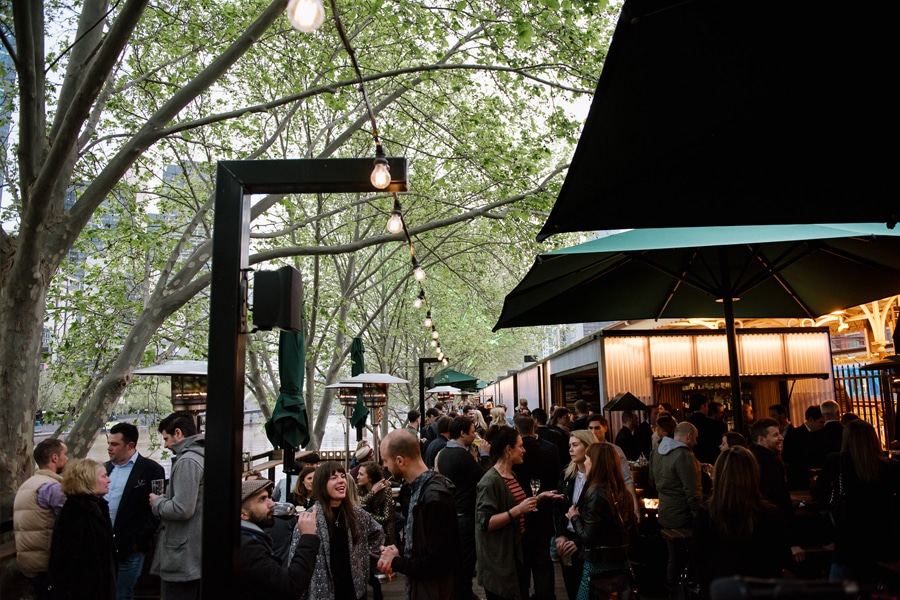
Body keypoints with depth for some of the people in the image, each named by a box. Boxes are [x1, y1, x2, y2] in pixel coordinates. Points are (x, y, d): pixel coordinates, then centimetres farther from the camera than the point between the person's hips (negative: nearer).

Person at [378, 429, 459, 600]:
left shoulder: (434, 497, -27)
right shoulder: (420, 487, 2)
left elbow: (436, 563, -25)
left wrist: (396, 563, -13)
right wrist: (400, 552, -1)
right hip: (420, 585, 9)